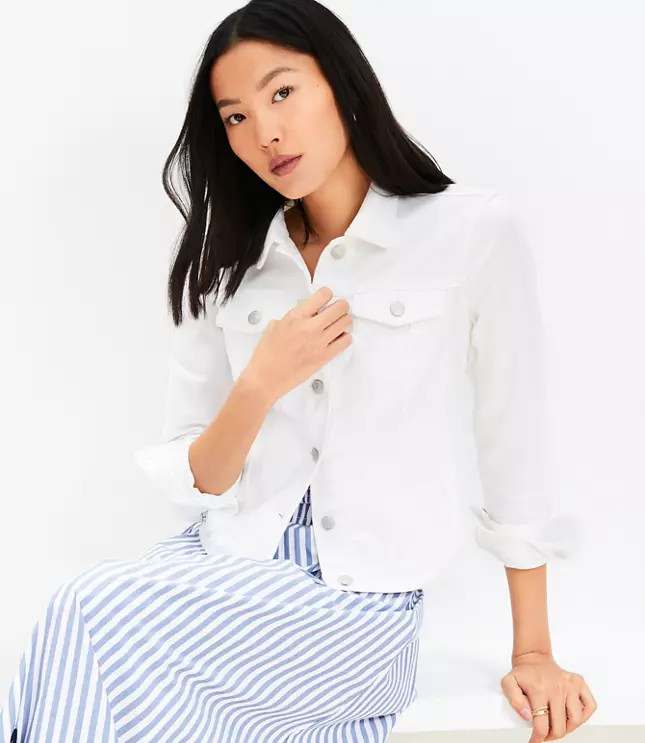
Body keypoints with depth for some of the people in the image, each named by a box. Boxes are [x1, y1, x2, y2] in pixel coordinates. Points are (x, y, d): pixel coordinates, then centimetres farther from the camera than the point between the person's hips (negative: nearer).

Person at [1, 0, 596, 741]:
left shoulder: (474, 234, -6)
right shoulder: (224, 267, 7)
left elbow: (513, 446, 0)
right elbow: (191, 484, 4)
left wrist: (533, 653, 5)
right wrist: (260, 385, -16)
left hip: (360, 596, -3)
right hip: (225, 564, 4)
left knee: (90, 619, -22)